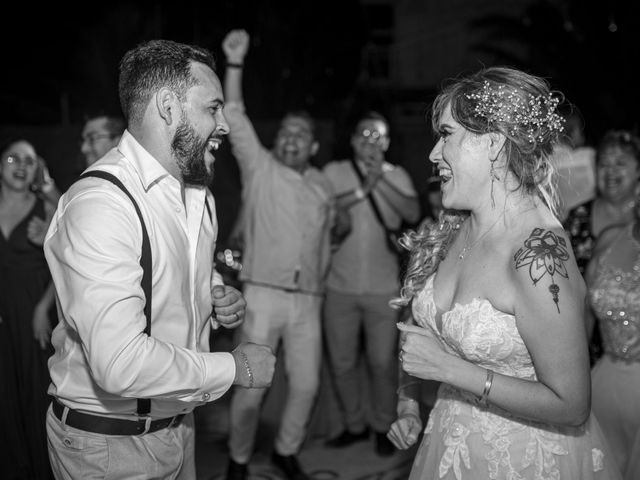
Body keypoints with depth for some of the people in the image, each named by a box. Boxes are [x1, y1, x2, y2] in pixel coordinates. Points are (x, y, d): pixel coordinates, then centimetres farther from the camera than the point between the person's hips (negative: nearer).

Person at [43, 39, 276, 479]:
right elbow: (120, 364, -33)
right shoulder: (100, 203, -26)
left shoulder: (200, 194, 5)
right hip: (108, 443, -8)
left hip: (179, 424, 8)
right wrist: (235, 368, -20)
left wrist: (219, 299, -1)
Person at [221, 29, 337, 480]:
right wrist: (235, 64, -20)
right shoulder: (261, 168, 1)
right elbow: (235, 119, -10)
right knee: (251, 386, -1)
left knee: (306, 383, 8)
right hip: (263, 294, -4)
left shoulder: (323, 186, 12)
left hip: (307, 300, 4)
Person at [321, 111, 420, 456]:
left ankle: (383, 427, 22)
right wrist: (361, 189, -18)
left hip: (383, 288, 0)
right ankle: (354, 425, 26)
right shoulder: (335, 171, 4)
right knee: (342, 363, 9)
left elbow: (413, 214, -11)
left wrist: (380, 180, -20)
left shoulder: (396, 175, 5)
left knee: (382, 363, 3)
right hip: (340, 286, 1)